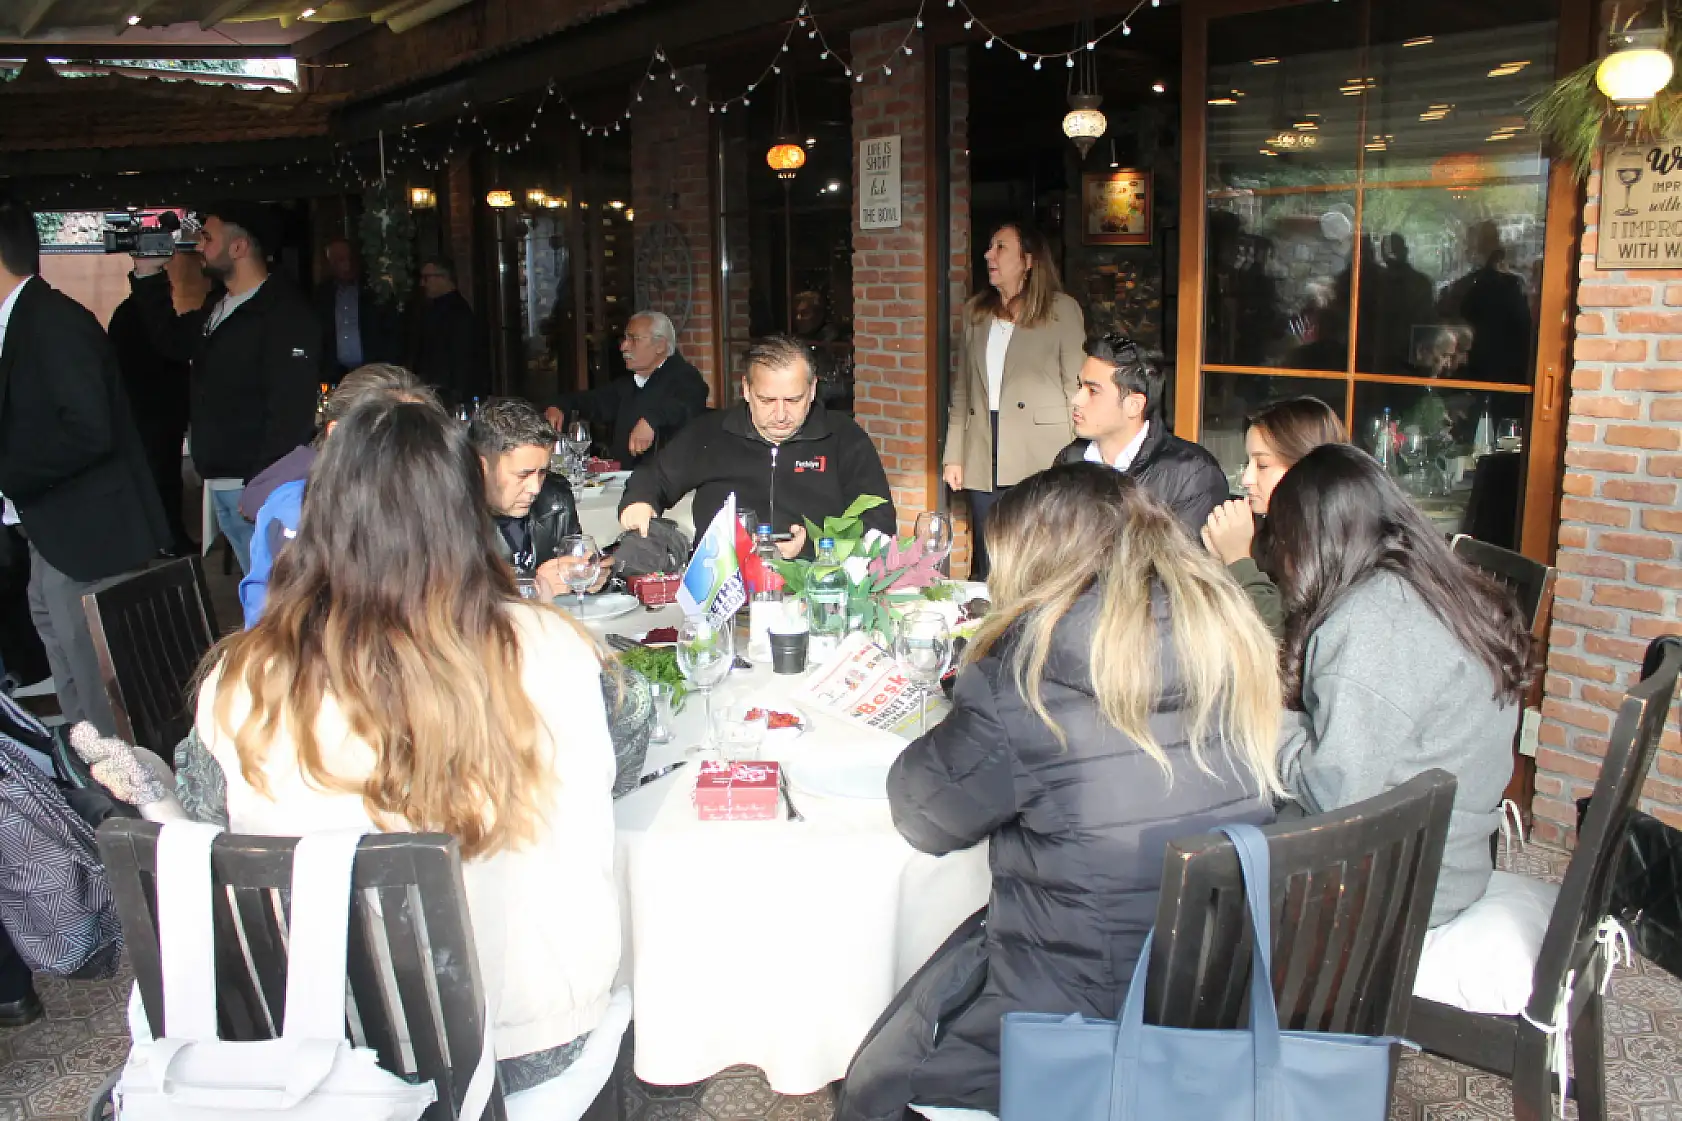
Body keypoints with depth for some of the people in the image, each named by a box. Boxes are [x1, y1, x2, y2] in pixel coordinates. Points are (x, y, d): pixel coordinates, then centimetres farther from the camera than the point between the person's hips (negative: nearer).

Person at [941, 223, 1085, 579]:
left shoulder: (1062, 309, 1)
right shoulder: (975, 310, 15)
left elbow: (1076, 386, -2)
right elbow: (961, 388, 15)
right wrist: (953, 455, 9)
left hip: (1041, 457, -4)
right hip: (984, 460, 4)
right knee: (987, 567, 8)